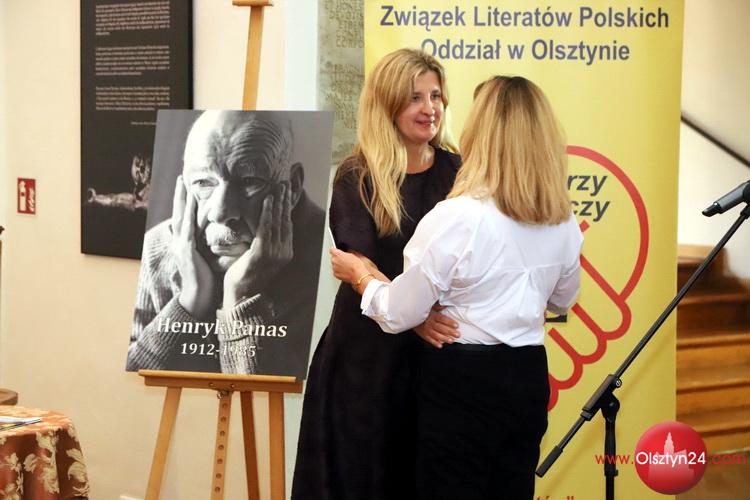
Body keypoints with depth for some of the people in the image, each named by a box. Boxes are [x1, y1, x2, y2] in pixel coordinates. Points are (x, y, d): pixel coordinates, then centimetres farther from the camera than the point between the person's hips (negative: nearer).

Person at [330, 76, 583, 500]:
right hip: (527, 377, 6)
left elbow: (399, 314, -12)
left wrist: (359, 275, 7)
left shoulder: (455, 219, -19)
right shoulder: (564, 223, 0)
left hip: (461, 383, -5)